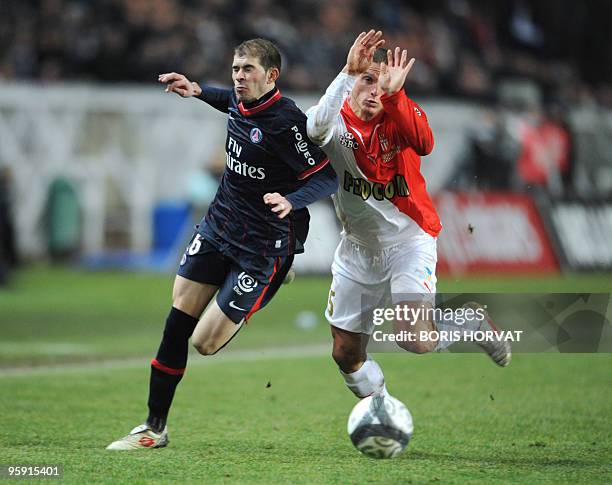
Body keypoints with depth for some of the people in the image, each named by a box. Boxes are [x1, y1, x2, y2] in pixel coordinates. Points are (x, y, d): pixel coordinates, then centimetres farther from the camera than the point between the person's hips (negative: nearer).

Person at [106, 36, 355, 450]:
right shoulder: (241, 103, 3)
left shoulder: (286, 121, -21)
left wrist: (291, 202, -35)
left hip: (262, 247, -7)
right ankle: (155, 427, 10)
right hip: (218, 226, 7)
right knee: (177, 323, 1)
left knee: (206, 342, -8)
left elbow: (328, 178, -20)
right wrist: (199, 91, 26)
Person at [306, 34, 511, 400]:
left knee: (414, 339, -23)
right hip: (358, 247, 3)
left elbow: (424, 144, -35)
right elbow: (316, 129, -37)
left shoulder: (401, 113, -11)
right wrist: (348, 72, -48)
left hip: (408, 240, -3)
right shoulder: (338, 121, -10)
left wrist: (392, 94, -48)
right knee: (346, 355, 8)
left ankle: (474, 322, 9)